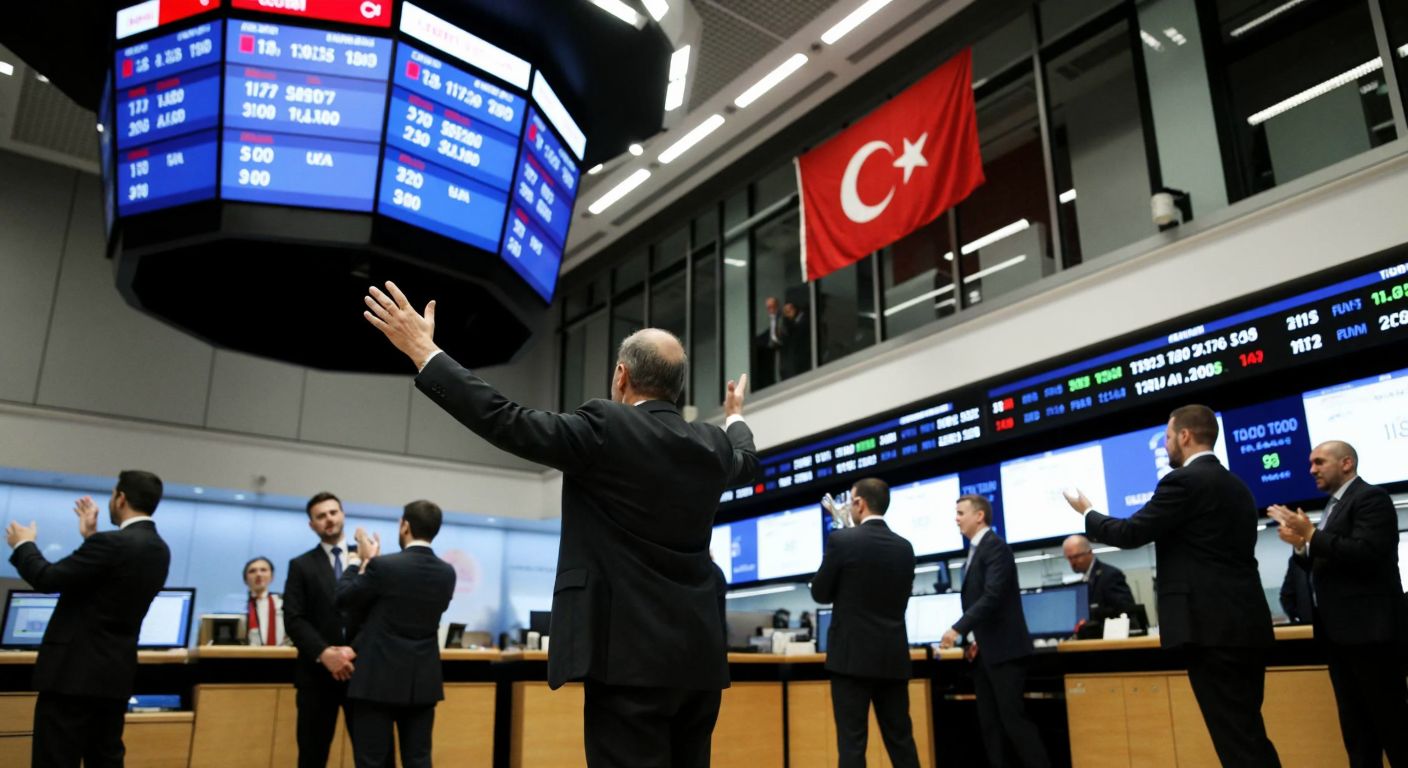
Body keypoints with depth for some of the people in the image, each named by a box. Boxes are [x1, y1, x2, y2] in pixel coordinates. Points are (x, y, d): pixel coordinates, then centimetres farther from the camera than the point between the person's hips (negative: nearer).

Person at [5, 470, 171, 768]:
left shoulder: (112, 543, -20)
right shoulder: (159, 549, 7)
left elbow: (47, 579, -14)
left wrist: (23, 545, 4)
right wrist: (91, 536, 24)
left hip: (75, 670, -8)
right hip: (114, 672, 8)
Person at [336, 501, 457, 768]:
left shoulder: (383, 566, -14)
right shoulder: (447, 573, 2)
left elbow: (343, 600, -1)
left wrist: (359, 560, 14)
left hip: (379, 679, -5)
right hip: (423, 681, 5)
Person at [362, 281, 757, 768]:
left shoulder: (606, 428, -10)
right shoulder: (711, 444, 10)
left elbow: (503, 420, -10)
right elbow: (746, 462, 33)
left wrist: (423, 350, -2)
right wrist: (736, 417, 54)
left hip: (631, 656, -7)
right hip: (698, 656, 7)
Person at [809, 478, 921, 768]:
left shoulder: (841, 540, -10)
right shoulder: (905, 547, 6)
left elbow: (820, 593, -1)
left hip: (852, 655, -5)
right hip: (893, 657, 5)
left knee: (852, 742, -2)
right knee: (901, 739, 11)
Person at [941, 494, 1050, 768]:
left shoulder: (995, 547, -12)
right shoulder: (975, 551, 15)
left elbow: (992, 596, -22)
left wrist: (958, 629, -23)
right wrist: (977, 640, 8)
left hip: (1004, 650, -9)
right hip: (986, 652, 9)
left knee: (1014, 719, -7)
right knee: (990, 723, 8)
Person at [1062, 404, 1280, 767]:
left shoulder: (1184, 480, -11)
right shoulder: (1236, 486, 17)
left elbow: (1131, 533, -10)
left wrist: (1087, 512, 6)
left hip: (1212, 627, -9)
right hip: (1245, 624, 9)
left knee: (1236, 739, -5)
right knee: (1249, 734, 15)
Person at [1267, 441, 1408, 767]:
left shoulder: (1371, 498, -9)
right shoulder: (1335, 507, 17)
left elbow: (1366, 553, -23)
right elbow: (1324, 566, 14)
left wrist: (1311, 535, -20)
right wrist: (1301, 545, -5)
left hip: (1368, 628, -9)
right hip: (1339, 630, 9)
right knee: (1355, 723, 12)